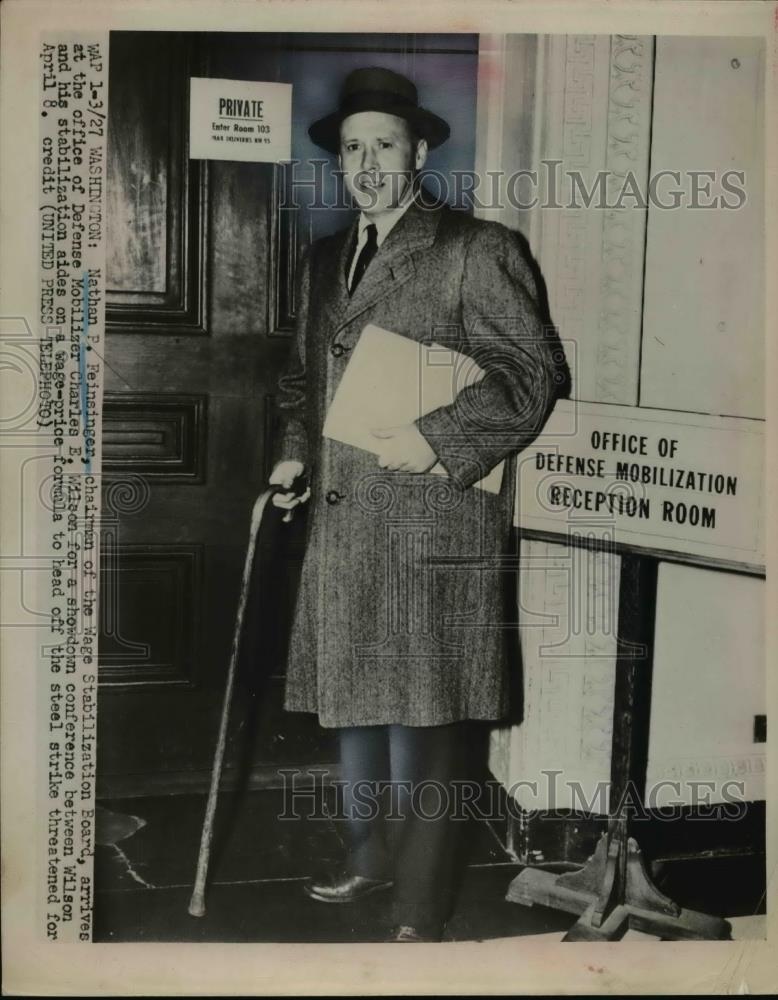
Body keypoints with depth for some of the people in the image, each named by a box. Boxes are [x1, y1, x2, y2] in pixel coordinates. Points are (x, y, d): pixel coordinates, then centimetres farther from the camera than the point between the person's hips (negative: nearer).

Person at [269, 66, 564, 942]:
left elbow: (529, 373, -7)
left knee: (420, 722, -2)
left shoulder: (476, 250, -3)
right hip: (341, 521, 7)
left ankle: (420, 913, 12)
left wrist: (437, 439, -17)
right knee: (352, 704, 18)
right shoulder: (322, 260, 18)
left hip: (433, 527, -7)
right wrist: (295, 452, 10)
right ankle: (367, 859, 38)